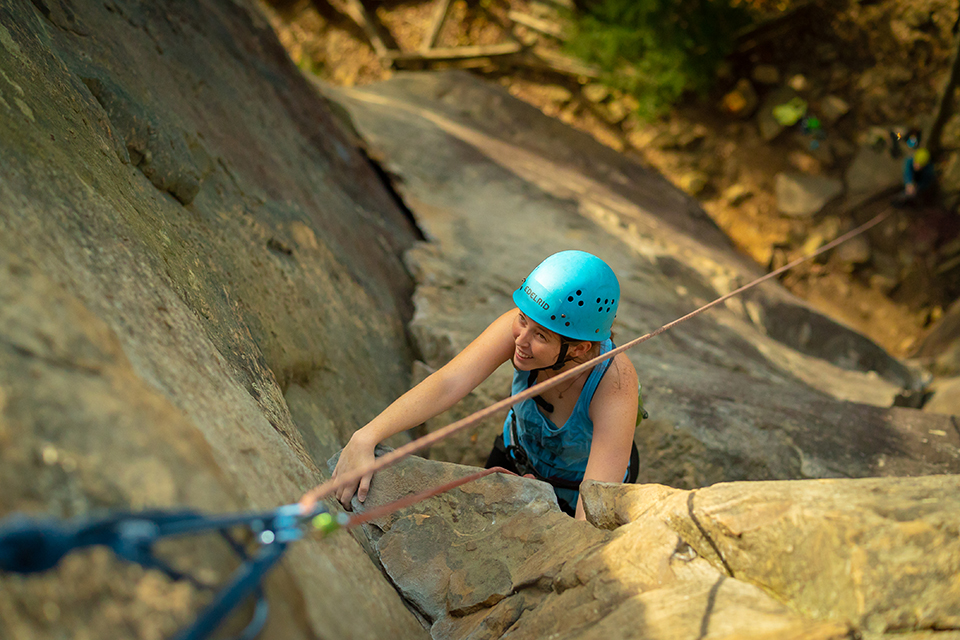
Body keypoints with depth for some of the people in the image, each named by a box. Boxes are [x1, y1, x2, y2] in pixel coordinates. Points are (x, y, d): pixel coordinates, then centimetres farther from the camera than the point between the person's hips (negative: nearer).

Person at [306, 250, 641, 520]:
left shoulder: (615, 382, -42)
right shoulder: (520, 325, -35)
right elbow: (447, 383, -45)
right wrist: (366, 436, -55)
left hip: (583, 483, -3)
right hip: (518, 451, 3)